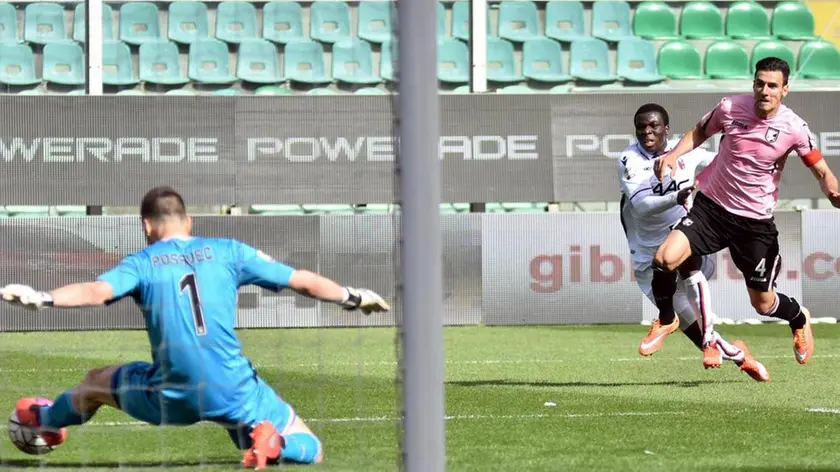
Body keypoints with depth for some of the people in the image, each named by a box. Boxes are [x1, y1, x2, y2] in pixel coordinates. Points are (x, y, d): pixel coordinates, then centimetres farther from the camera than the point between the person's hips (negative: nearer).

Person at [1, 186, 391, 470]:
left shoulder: (141, 263, 2)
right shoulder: (228, 252, 7)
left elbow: (96, 291, -19)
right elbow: (303, 281, 10)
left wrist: (41, 298, -20)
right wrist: (354, 297, 23)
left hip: (172, 398, 0)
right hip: (236, 394, 0)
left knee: (98, 381, 30)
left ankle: (46, 419, 54)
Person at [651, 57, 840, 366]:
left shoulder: (794, 128, -13)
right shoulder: (730, 108, -9)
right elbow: (699, 132, 11)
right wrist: (674, 154, -6)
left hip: (756, 222, -1)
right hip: (710, 207, 1)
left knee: (763, 303, 5)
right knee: (665, 258, -21)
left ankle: (799, 320, 44)